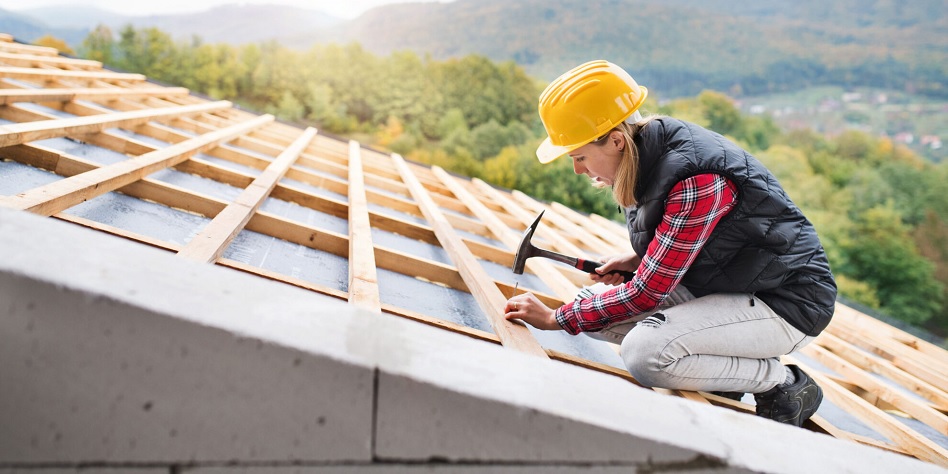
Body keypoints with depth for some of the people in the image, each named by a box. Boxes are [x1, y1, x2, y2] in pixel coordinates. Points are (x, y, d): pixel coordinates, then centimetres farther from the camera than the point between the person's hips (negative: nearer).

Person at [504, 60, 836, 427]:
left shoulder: (696, 181, -30)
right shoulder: (654, 153, -3)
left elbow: (647, 295, -25)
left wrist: (555, 319, -17)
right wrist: (637, 261, -3)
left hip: (788, 301, -9)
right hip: (732, 285, 9)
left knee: (645, 353, -28)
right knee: (595, 308, 1)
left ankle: (785, 386, -5)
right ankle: (726, 372, 8)